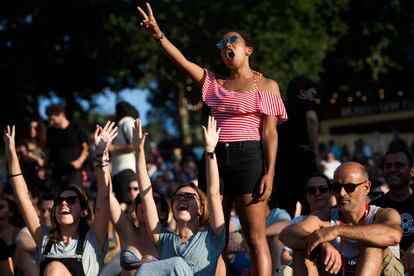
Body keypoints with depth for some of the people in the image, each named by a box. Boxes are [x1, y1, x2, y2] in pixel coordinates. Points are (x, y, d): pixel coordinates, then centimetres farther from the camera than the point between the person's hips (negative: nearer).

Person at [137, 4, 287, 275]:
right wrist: (159, 35, -12)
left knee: (256, 238, -7)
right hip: (215, 158, 5)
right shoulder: (214, 83, 16)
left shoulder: (266, 86, 5)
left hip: (248, 158, -5)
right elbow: (182, 61, 3)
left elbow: (270, 133, -1)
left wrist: (269, 173, -10)